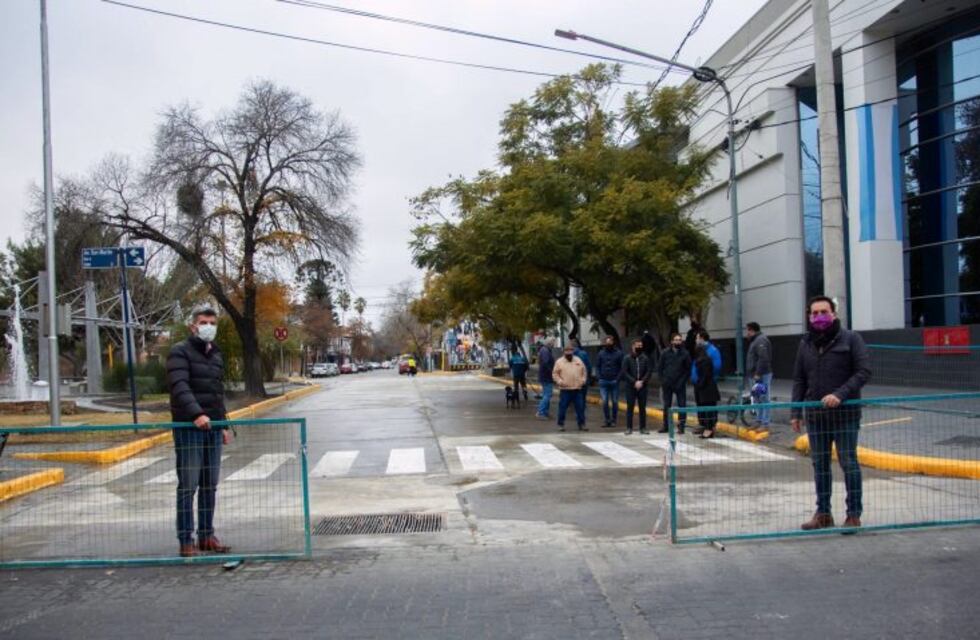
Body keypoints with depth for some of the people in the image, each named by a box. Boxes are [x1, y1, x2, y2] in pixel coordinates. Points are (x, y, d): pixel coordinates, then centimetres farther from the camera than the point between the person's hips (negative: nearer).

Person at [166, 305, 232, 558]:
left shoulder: (216, 355, 18)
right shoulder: (180, 351, -4)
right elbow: (179, 387, -18)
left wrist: (224, 425, 18)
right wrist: (196, 414, -31)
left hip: (212, 427, 7)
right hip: (188, 428, -6)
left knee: (210, 486, 9)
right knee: (188, 486, -4)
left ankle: (207, 536, 18)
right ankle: (186, 541, 3)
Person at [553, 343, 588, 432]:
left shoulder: (579, 360, 10)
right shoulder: (559, 362, 1)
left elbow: (584, 372, 16)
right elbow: (555, 373, 1)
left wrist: (583, 381, 3)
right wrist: (560, 381, -11)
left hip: (578, 389, 3)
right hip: (565, 389, -3)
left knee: (580, 408, 5)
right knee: (562, 408, 1)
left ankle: (581, 424, 15)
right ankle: (561, 424, 12)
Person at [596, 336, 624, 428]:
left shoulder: (618, 353, -1)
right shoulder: (601, 353, 6)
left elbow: (622, 367, -1)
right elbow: (597, 366, 11)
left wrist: (618, 378, -10)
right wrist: (599, 377, -1)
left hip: (614, 381, -1)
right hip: (603, 381, 1)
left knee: (615, 402, 5)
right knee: (605, 402, -2)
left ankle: (613, 420, 15)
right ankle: (607, 420, 6)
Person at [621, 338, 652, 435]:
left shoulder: (645, 358, 6)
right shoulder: (627, 358, 1)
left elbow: (649, 371, 1)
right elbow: (625, 372, -5)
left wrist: (642, 381, -11)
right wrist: (634, 382, -13)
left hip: (643, 387, 2)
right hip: (631, 387, -1)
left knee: (642, 407, 5)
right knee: (630, 407, 1)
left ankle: (643, 428, 11)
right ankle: (629, 428, 6)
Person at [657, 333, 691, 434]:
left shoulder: (685, 353, -2)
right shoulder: (665, 352, 1)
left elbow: (688, 369, -2)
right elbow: (659, 367, 5)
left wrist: (683, 381, -10)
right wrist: (662, 380, -2)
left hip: (680, 384, -2)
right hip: (667, 384, 2)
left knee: (682, 405, -1)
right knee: (666, 406, 9)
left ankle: (681, 426, 6)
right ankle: (666, 426, 18)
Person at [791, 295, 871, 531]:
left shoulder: (850, 339, -3)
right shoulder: (805, 344, 11)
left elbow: (864, 371, -9)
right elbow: (799, 380, 13)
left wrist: (840, 394, -20)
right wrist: (796, 412, 6)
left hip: (845, 412, -4)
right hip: (815, 414, 4)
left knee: (848, 463, 0)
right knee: (820, 465, 9)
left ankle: (854, 514, 10)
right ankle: (823, 513, 19)